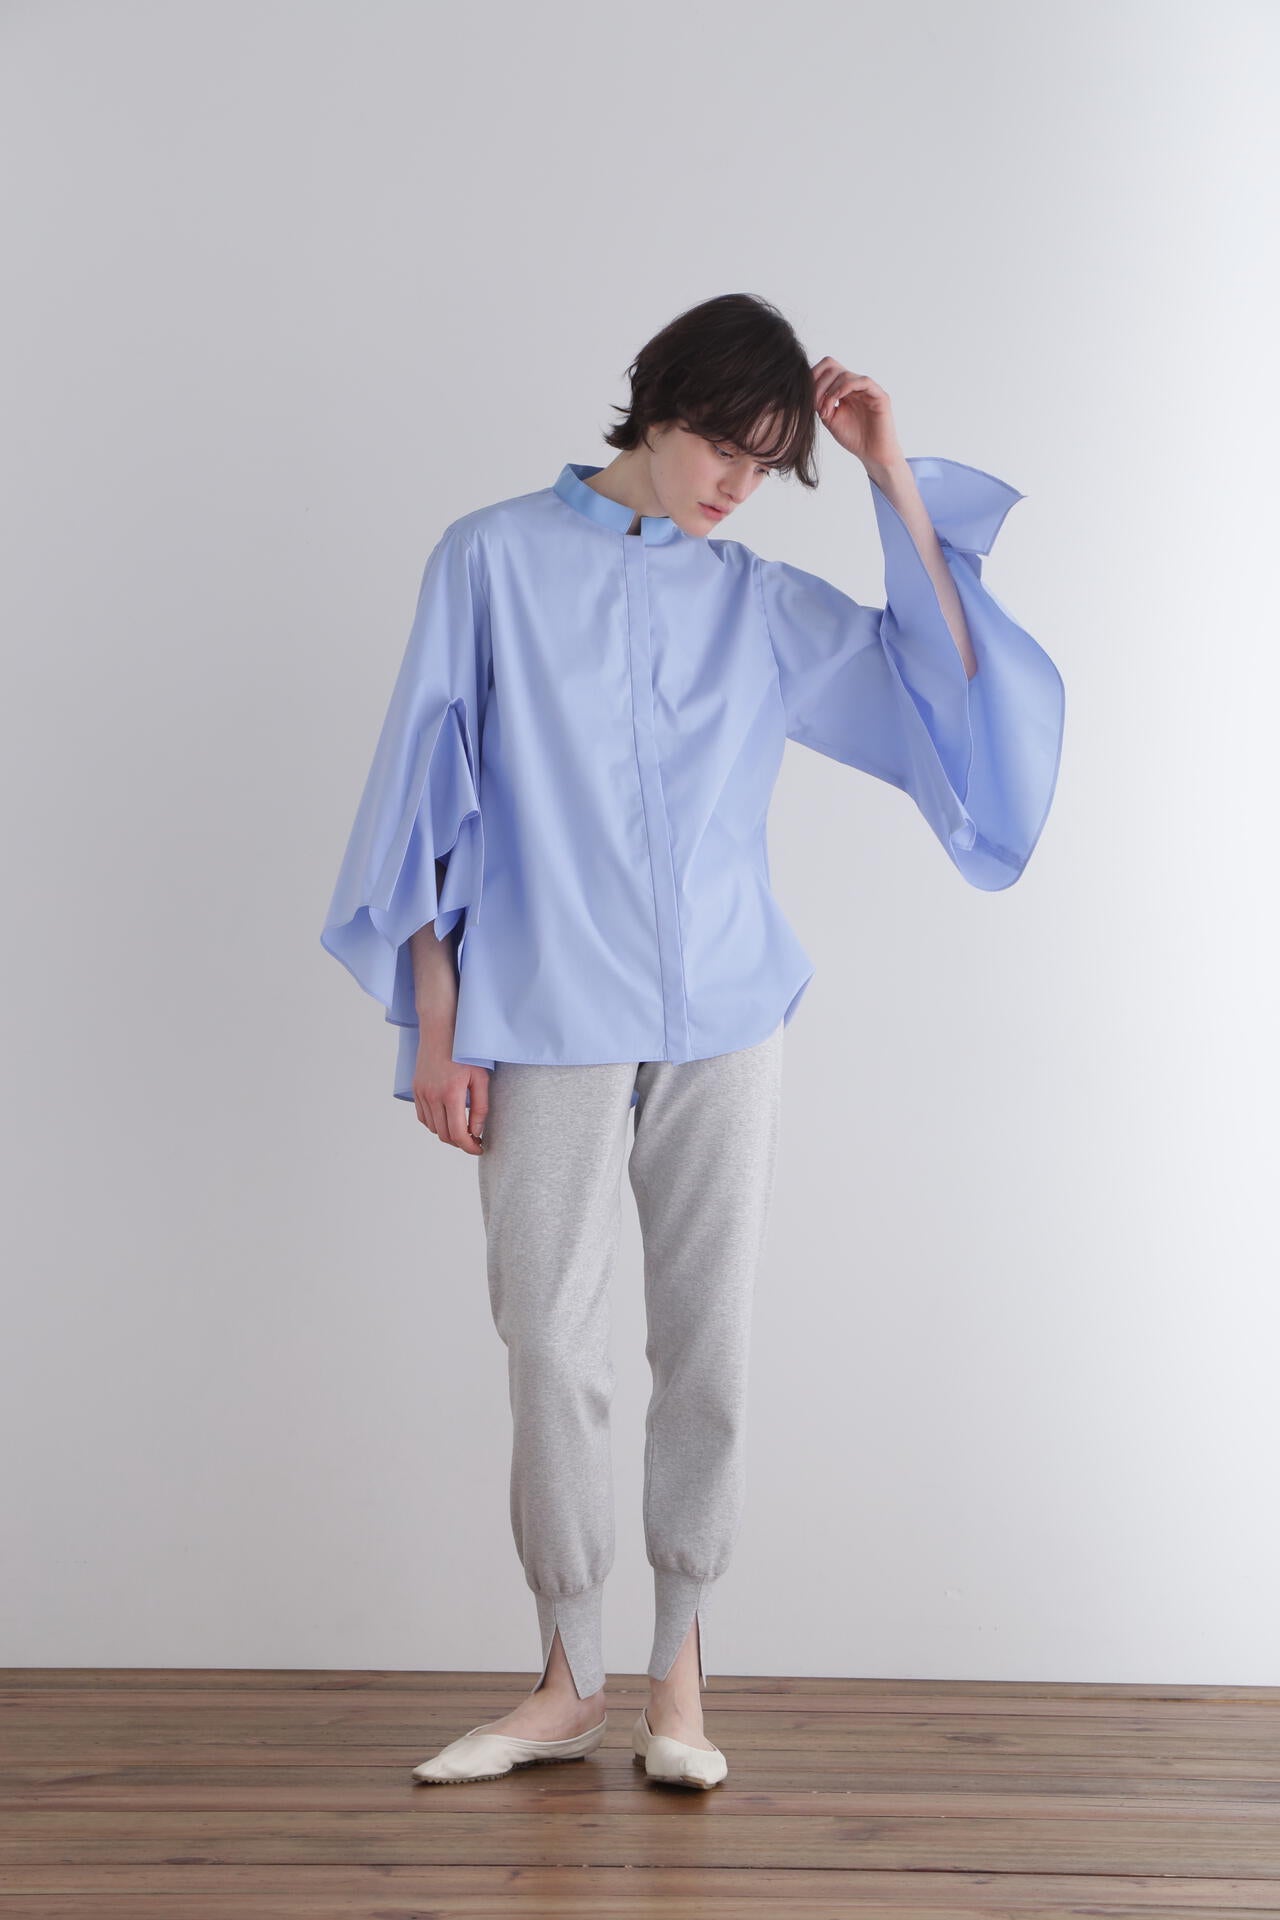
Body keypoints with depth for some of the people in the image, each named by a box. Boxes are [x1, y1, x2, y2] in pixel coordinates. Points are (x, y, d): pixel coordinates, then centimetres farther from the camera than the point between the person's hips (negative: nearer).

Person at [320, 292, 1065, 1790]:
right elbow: (428, 797, 2)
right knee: (552, 1349, 1)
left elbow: (947, 685, 1)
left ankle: (679, 1671, 17)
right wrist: (435, 1022, -2)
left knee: (707, 1343, 3)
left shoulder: (761, 603, 9)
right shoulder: (496, 559, 3)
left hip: (722, 1024, 2)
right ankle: (569, 1681, 16)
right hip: (545, 1028, -2)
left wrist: (895, 479, -1)